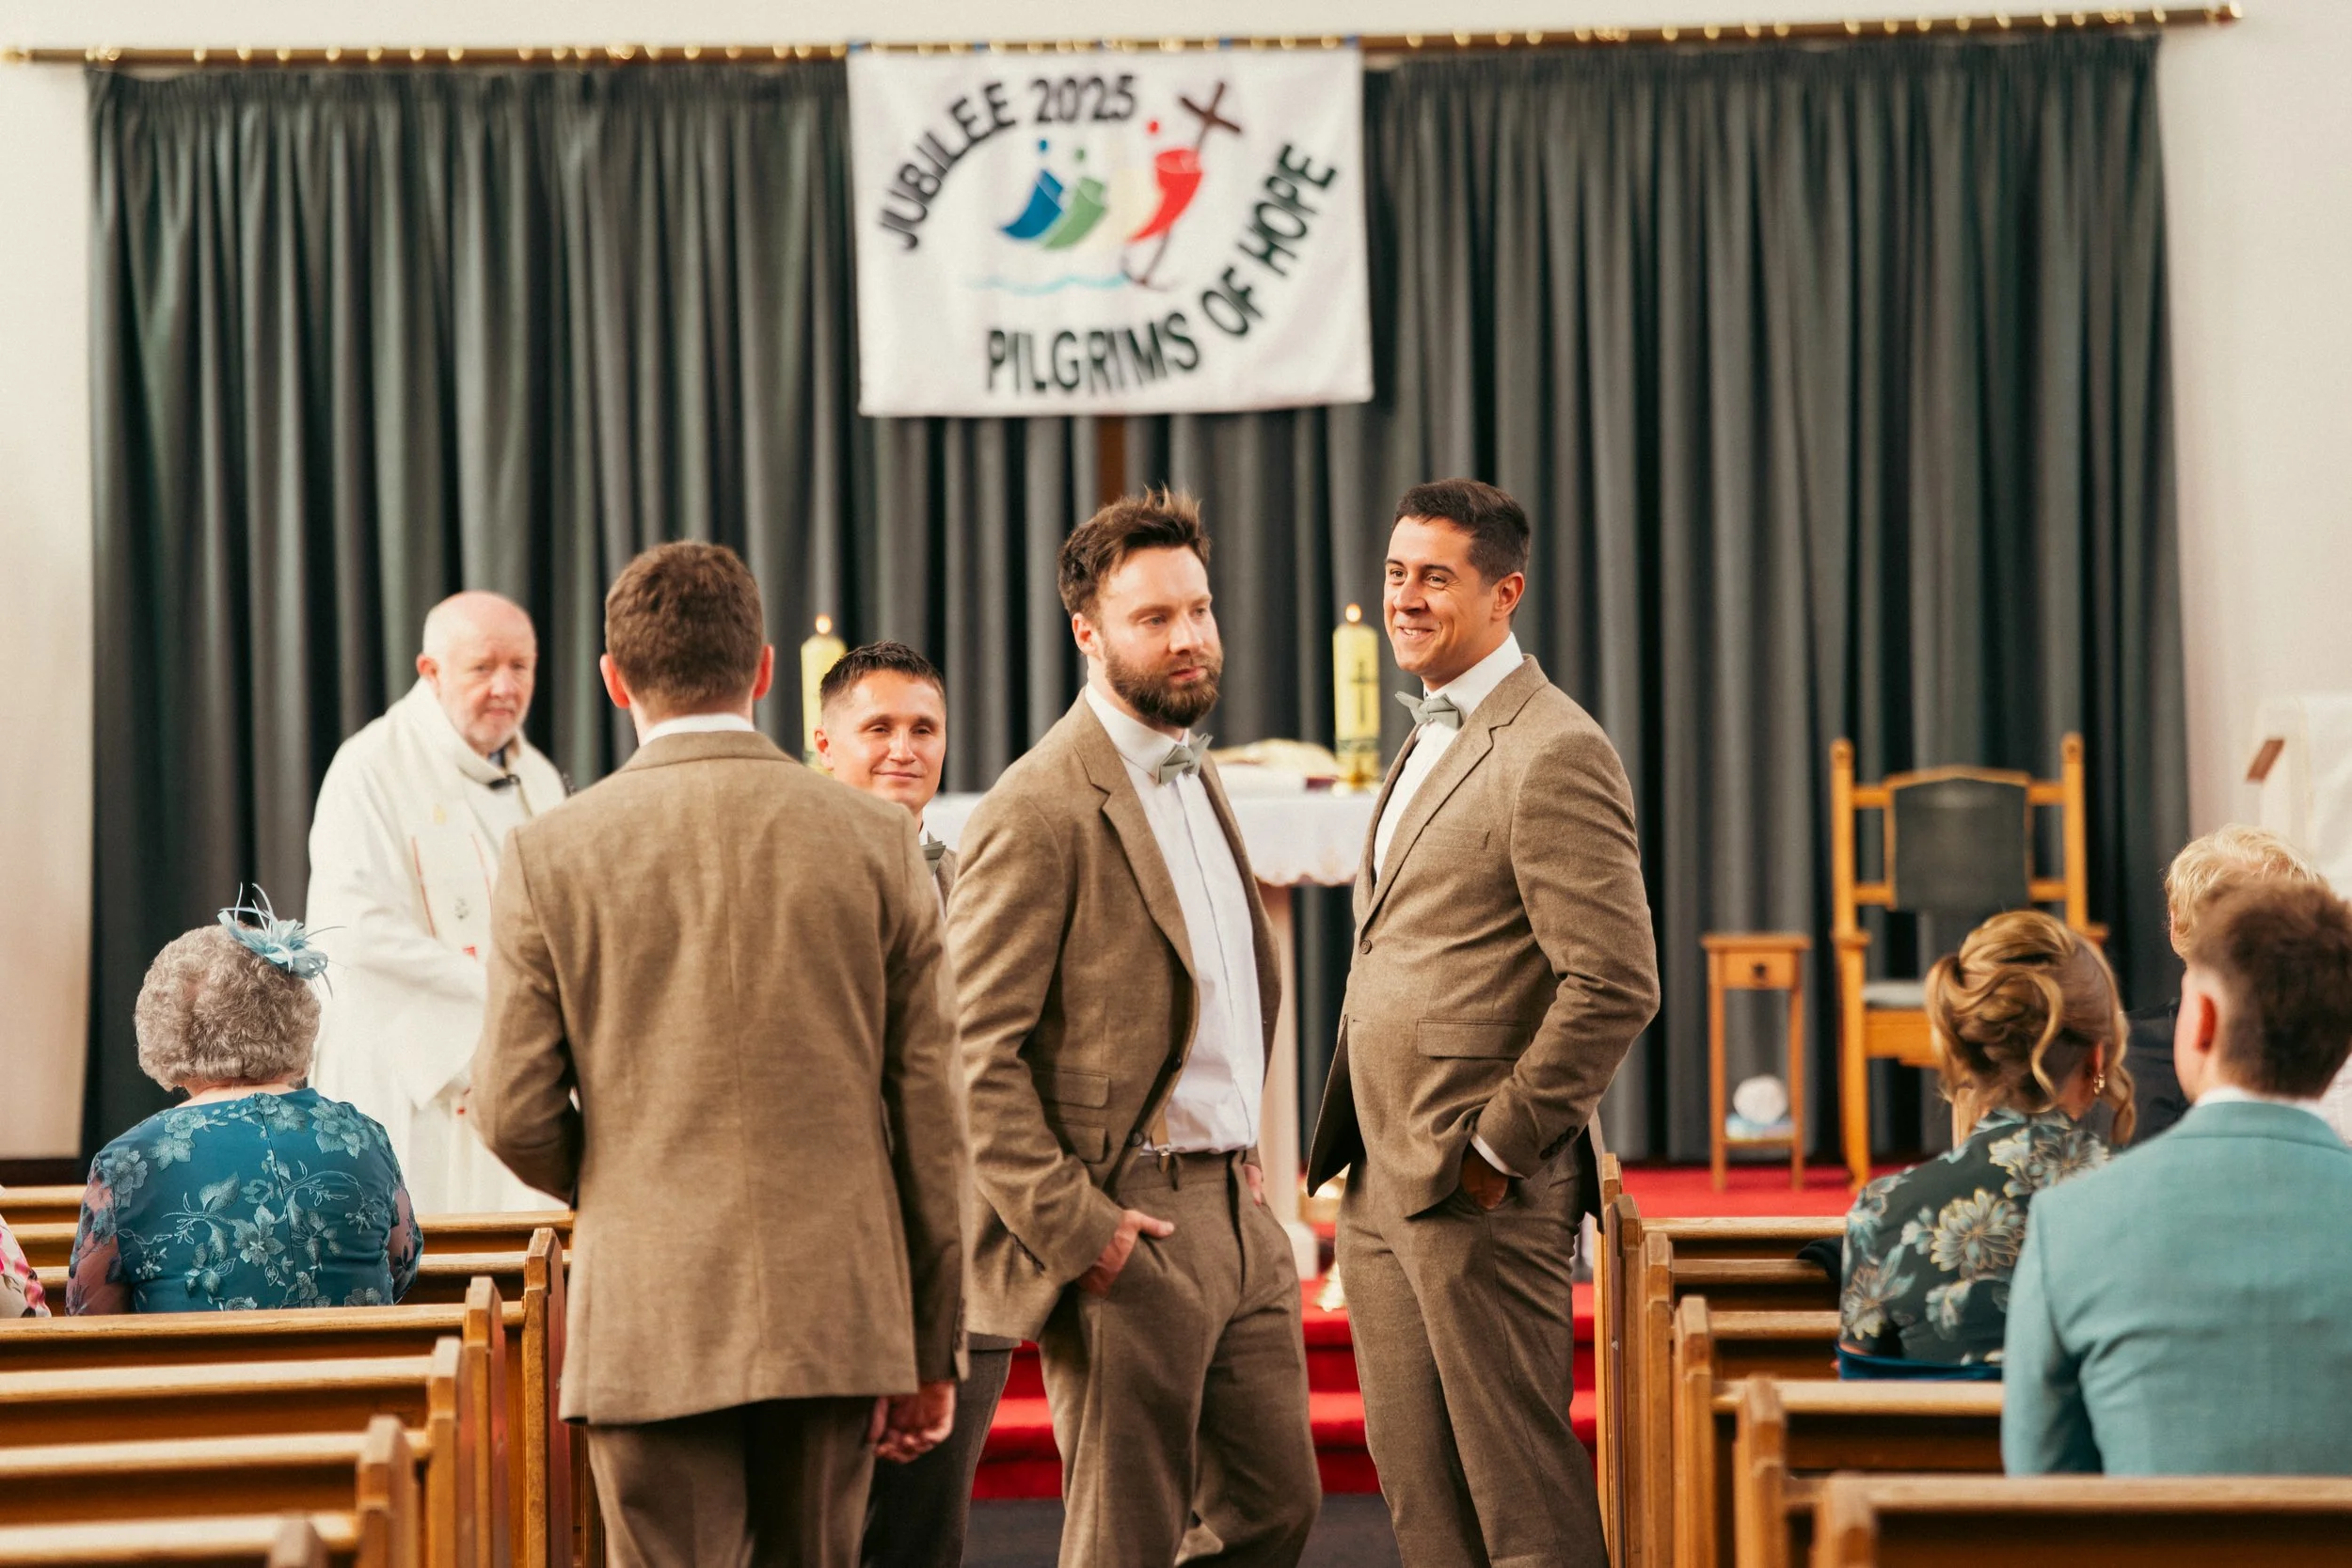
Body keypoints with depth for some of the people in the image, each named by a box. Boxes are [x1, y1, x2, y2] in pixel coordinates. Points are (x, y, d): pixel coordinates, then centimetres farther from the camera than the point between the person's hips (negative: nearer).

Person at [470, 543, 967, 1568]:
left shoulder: (550, 852, -3)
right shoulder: (876, 842, 1)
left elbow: (514, 1114, -2)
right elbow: (930, 1111, 2)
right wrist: (932, 1348, 9)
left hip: (654, 1319, -2)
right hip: (838, 1308, 2)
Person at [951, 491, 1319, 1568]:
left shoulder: (1197, 780, 15)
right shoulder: (1039, 812, -14)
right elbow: (973, 1052, -18)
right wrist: (1073, 1228, -19)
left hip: (1239, 1214, 8)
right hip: (1130, 1230, -8)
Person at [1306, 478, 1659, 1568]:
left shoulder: (1551, 754, -13)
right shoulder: (1429, 743, 18)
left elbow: (1616, 985, -20)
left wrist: (1494, 1149, -16)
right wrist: (1359, 1154, 15)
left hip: (1478, 1192, -9)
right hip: (1382, 1185, 9)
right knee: (1415, 1480, 12)